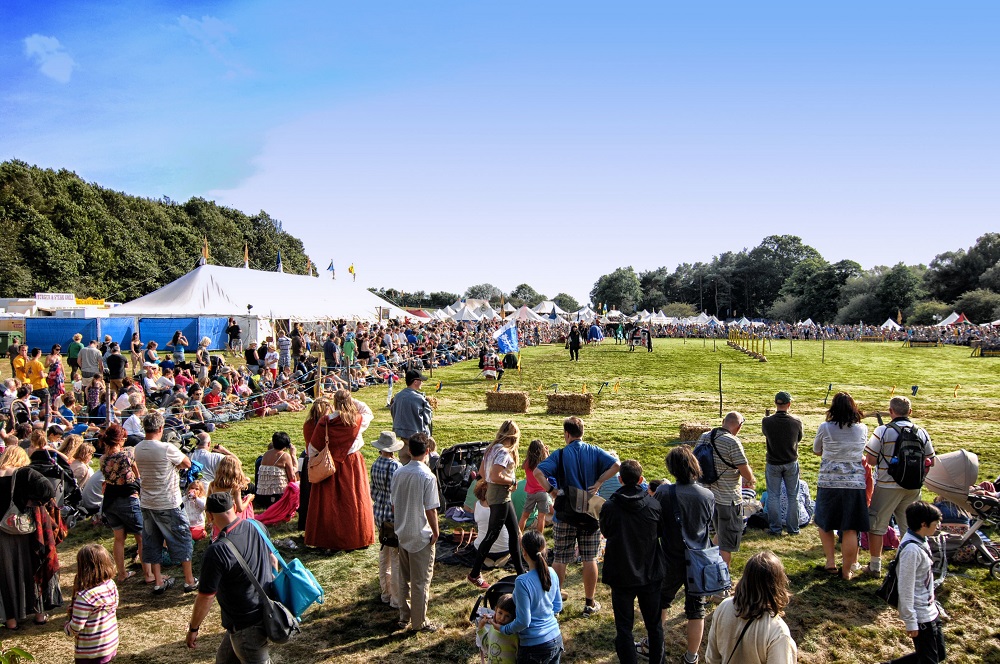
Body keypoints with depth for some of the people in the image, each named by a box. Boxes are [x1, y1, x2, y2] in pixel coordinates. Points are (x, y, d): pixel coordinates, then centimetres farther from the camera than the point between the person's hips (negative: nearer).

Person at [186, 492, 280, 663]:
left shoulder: (216, 551, -27)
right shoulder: (257, 527, -5)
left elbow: (205, 597, -17)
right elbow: (273, 560, 10)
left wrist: (193, 628, 0)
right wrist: (272, 589, 27)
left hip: (247, 625, -7)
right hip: (268, 613, 8)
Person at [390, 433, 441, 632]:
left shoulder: (398, 473, -2)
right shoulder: (428, 477, -20)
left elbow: (393, 504, 6)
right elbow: (431, 510, -18)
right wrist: (436, 532, -4)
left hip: (402, 534, 6)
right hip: (421, 536, -6)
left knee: (404, 578, 18)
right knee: (421, 581, 7)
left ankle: (404, 617, 29)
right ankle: (419, 622, 17)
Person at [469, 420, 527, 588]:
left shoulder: (492, 448, 8)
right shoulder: (503, 451, -20)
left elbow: (482, 471, 12)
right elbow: (495, 476, -28)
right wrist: (513, 481, -14)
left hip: (503, 496, 10)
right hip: (500, 497, -10)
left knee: (514, 531, 17)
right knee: (492, 535, 0)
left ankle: (520, 571, 28)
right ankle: (475, 574, 10)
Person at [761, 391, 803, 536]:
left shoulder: (767, 422, -16)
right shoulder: (796, 422, -14)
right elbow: (799, 439, 3)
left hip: (773, 463, -1)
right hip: (791, 463, 1)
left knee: (773, 496, 10)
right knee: (793, 496, 14)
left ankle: (775, 529, 14)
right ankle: (793, 528, 21)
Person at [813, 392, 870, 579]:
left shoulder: (825, 428, -7)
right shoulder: (862, 429, -1)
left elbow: (817, 451, 8)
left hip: (829, 483, -1)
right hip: (855, 483, 1)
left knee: (825, 524, 18)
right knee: (850, 530, 6)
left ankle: (830, 562, 15)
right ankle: (847, 569, 13)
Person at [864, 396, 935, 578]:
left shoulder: (883, 431, -12)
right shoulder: (922, 433, 0)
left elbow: (870, 460, -12)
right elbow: (931, 462, 6)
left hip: (887, 486, -4)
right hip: (913, 487, 4)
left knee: (877, 526, 9)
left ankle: (875, 567, 15)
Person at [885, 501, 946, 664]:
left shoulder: (921, 541, 2)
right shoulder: (911, 550, -26)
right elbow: (905, 589, -23)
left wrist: (933, 605, 20)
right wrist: (910, 622, -18)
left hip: (930, 610, 9)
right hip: (920, 615, -9)